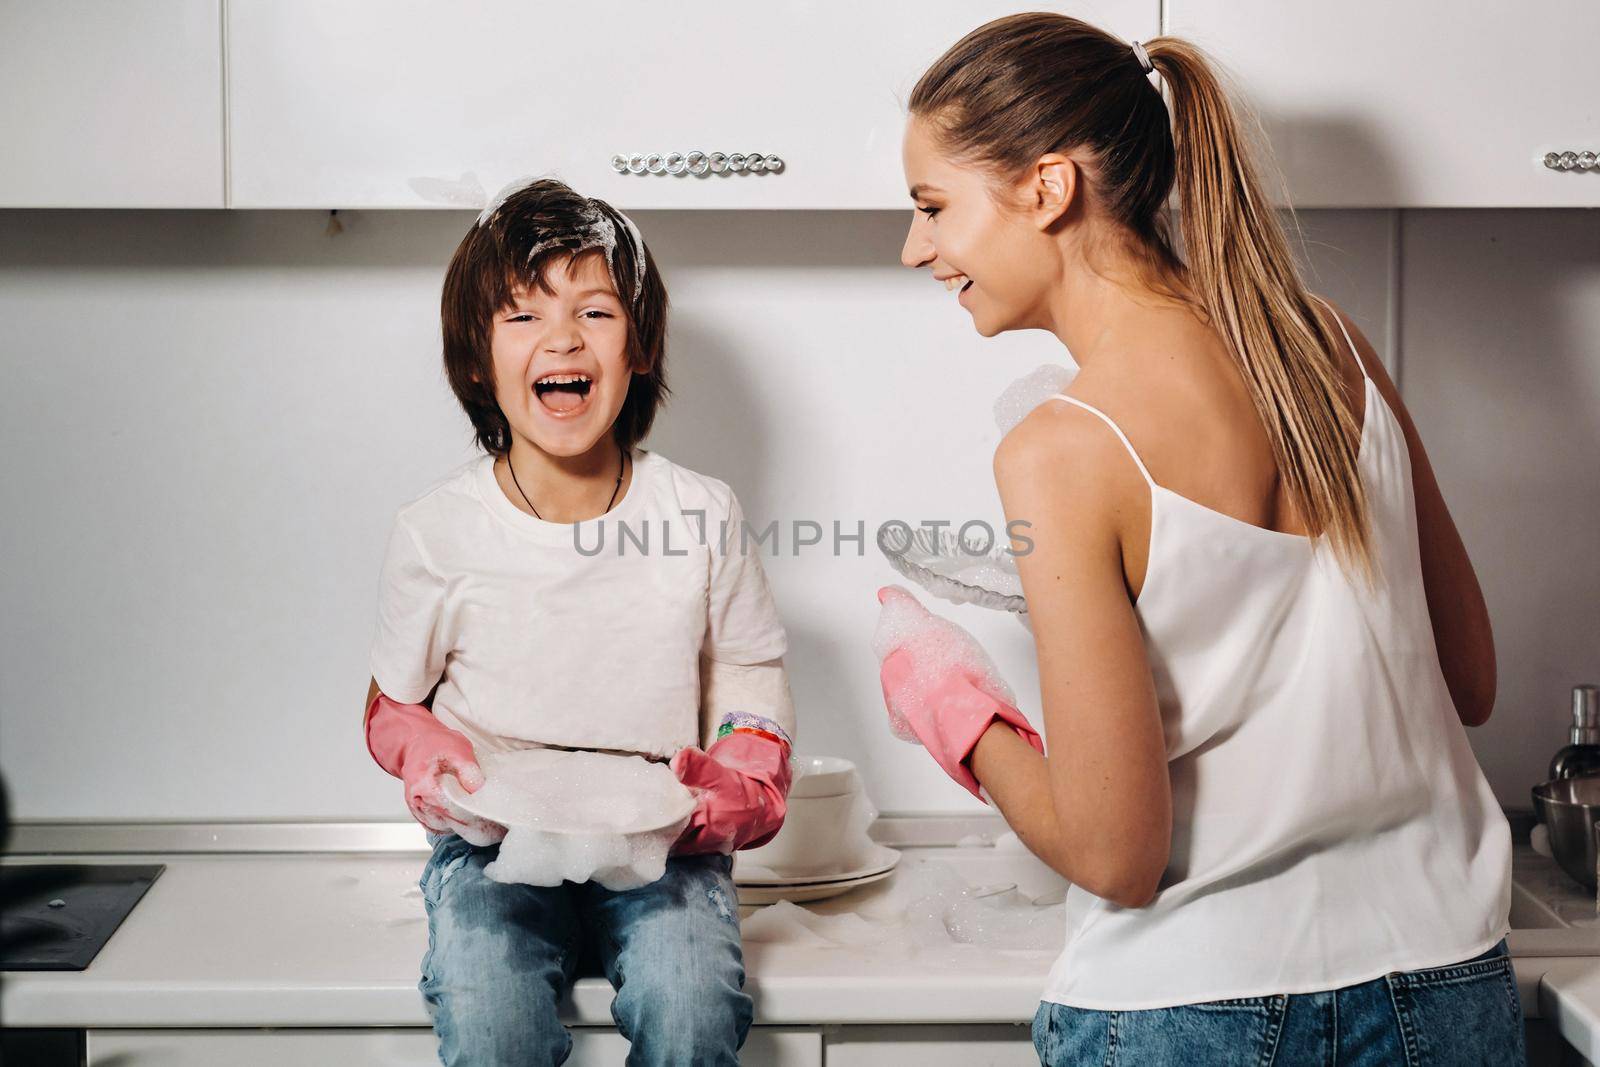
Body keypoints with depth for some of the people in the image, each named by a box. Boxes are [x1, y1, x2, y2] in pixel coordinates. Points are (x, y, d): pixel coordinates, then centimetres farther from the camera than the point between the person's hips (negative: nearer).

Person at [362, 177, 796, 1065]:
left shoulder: (701, 516, -1)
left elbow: (756, 694, 7)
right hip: (493, 847, 0)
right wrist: (430, 761, -13)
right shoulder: (436, 530, -2)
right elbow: (390, 706, 10)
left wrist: (732, 791, -14)